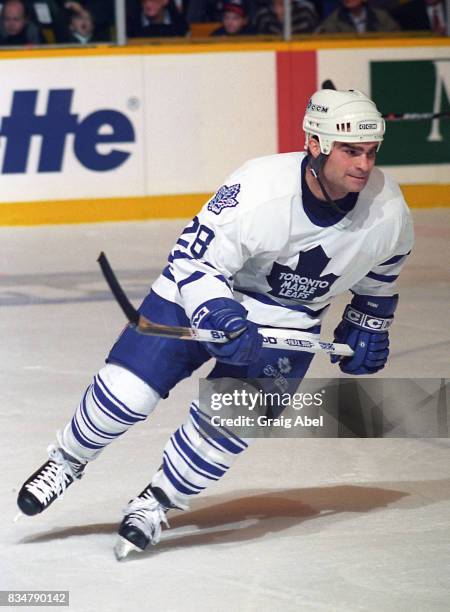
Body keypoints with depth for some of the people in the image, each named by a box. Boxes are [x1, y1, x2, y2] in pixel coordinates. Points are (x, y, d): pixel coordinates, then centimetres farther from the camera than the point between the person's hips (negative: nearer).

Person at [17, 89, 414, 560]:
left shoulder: (389, 211, -18)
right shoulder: (257, 189, -32)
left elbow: (381, 268, 7)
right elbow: (196, 258, -23)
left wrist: (369, 326, 12)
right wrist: (218, 315, -38)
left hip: (287, 322, 2)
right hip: (204, 289, -2)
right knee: (127, 389, -10)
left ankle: (156, 503, 7)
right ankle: (67, 462, 18)